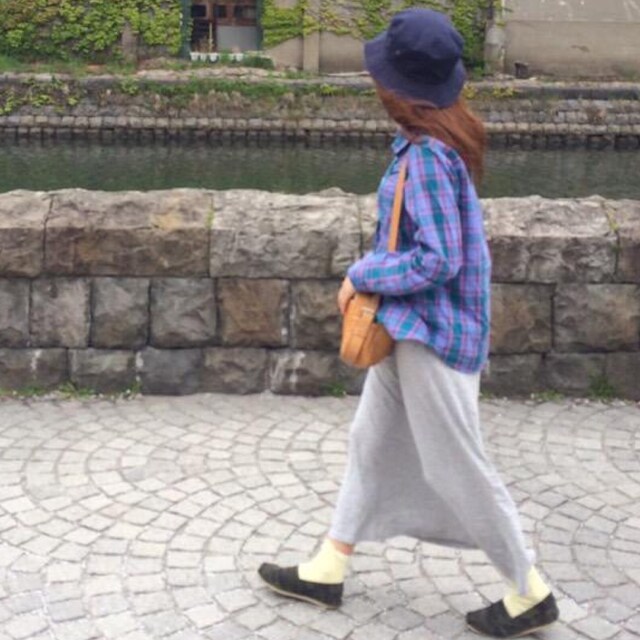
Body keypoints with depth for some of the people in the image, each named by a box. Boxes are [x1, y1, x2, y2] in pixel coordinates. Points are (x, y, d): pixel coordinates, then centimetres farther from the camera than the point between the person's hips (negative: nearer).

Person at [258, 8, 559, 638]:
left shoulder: (428, 155, -25)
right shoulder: (440, 139, 3)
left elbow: (437, 259, -26)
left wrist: (362, 276, -15)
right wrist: (376, 274, 10)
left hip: (430, 331, -10)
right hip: (412, 324, 10)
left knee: (455, 465, 3)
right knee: (371, 442, 17)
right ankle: (327, 569, 31)